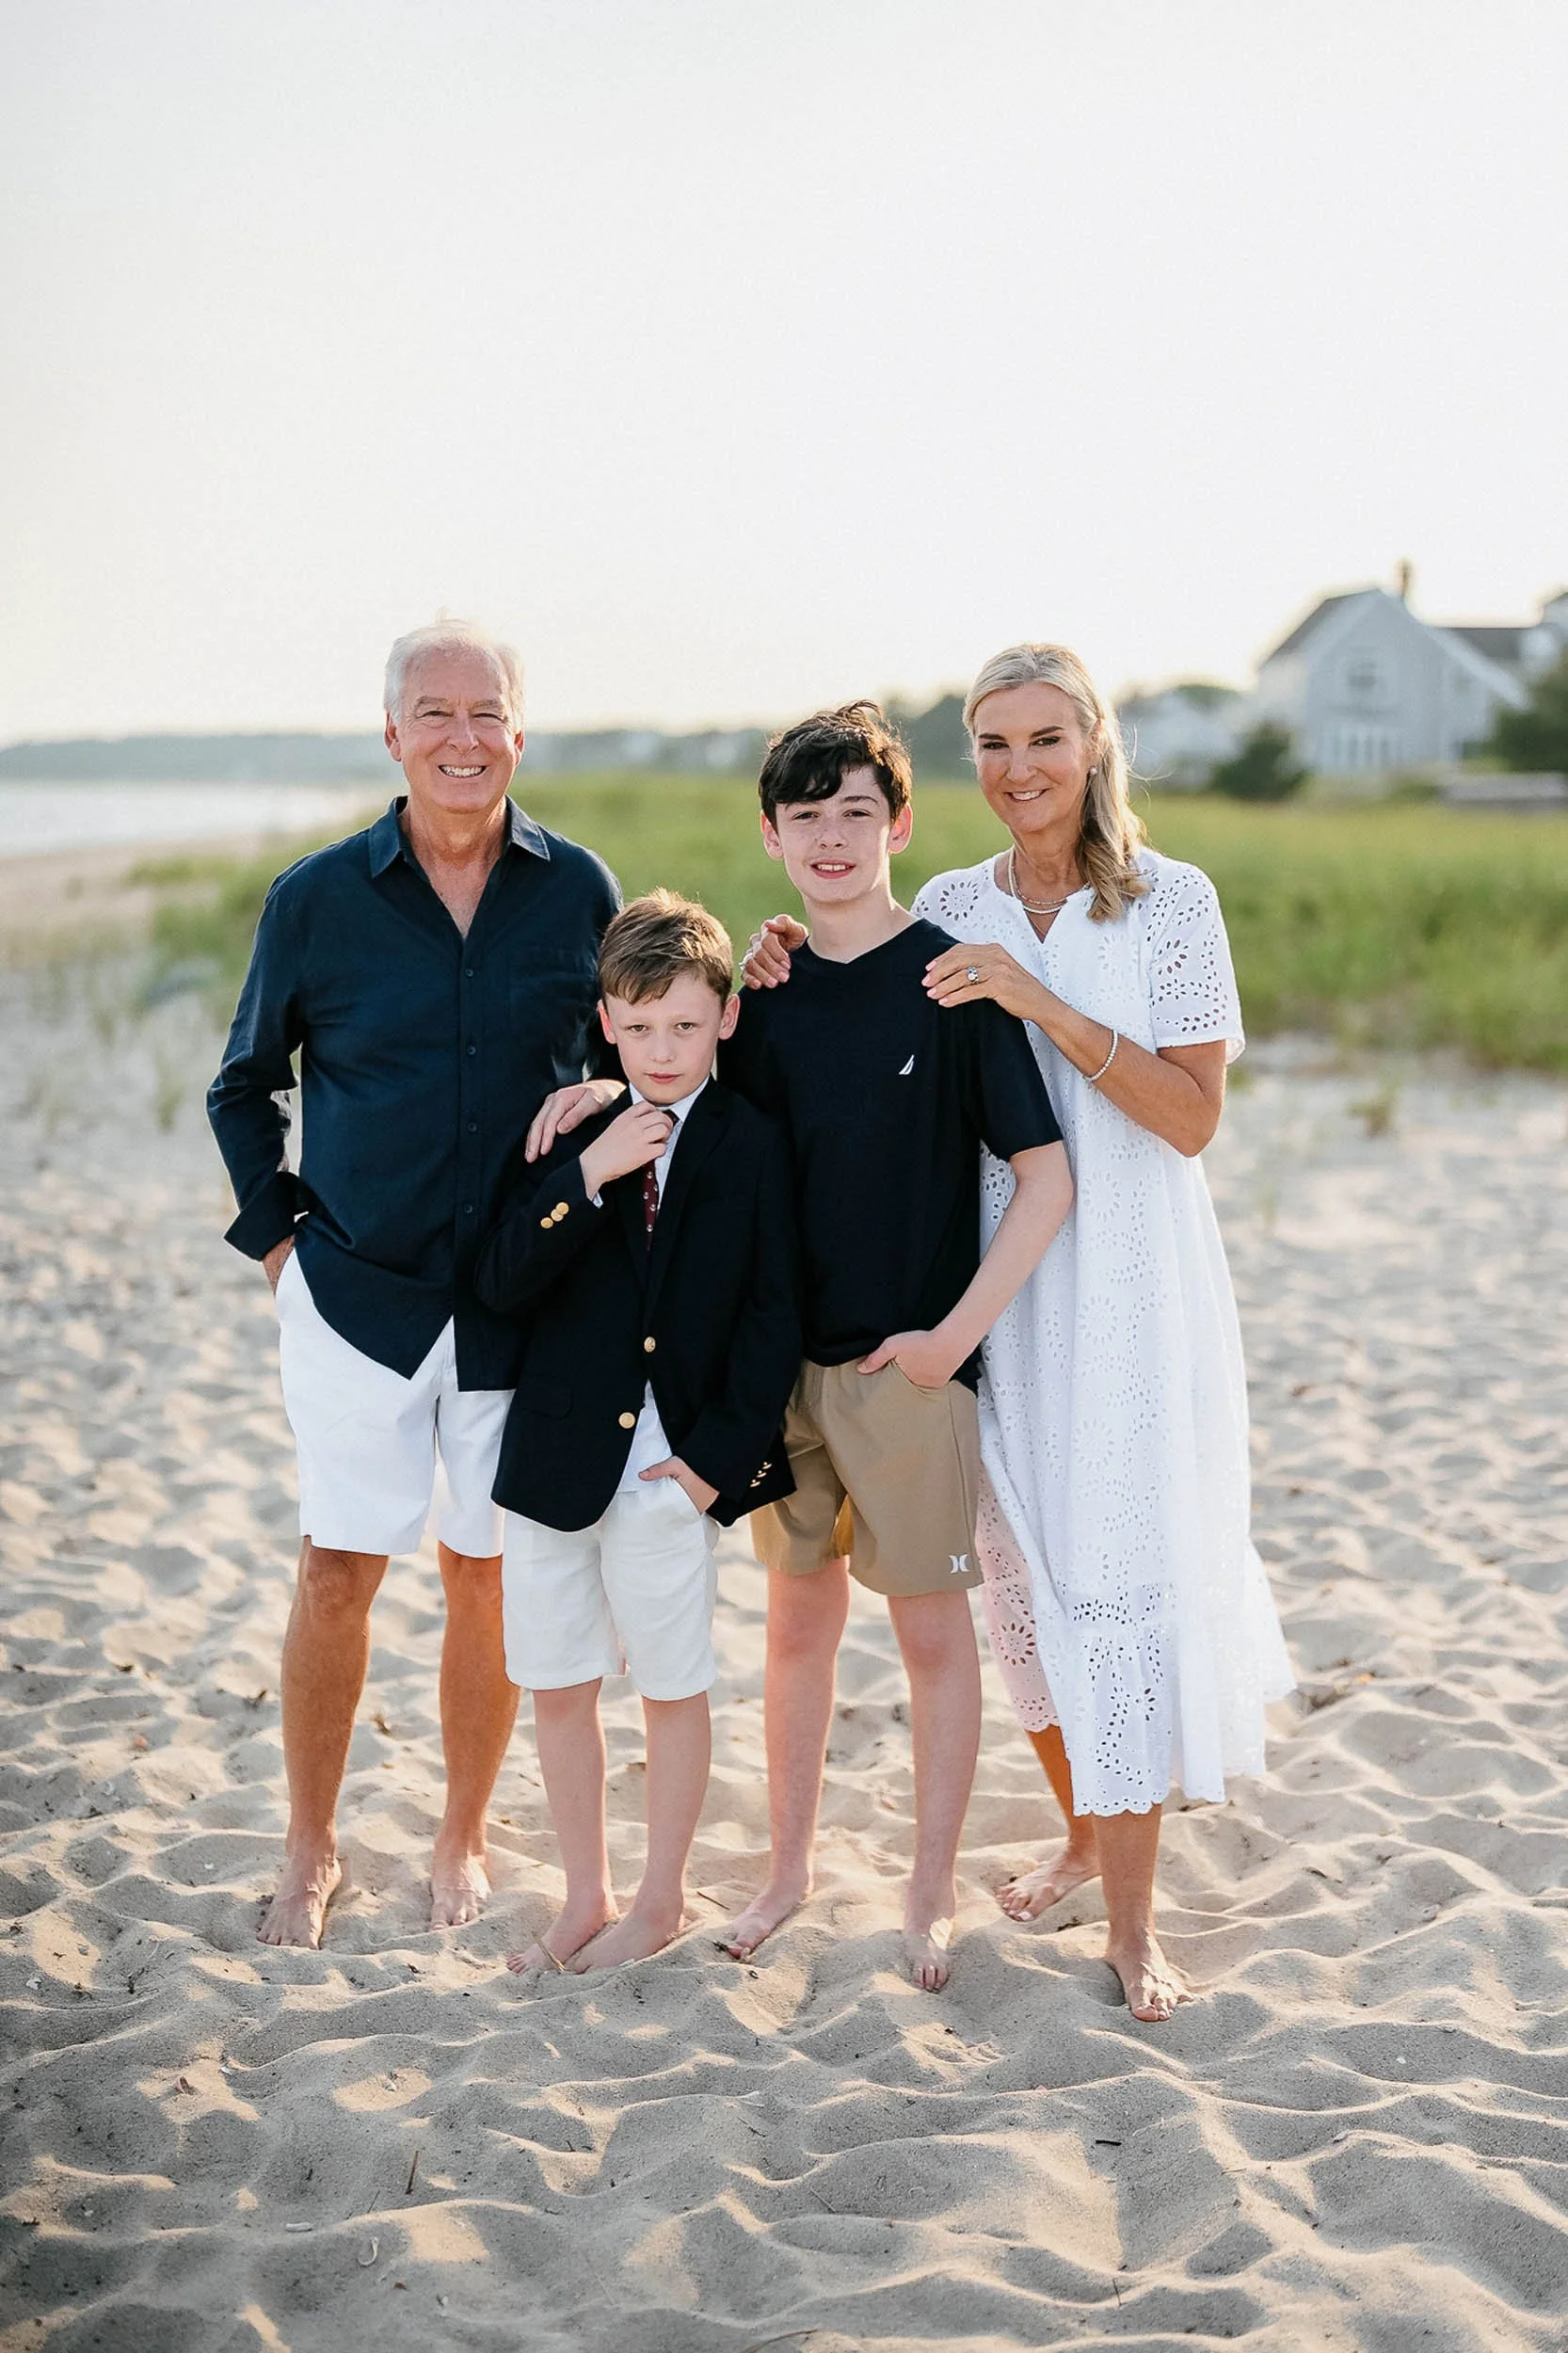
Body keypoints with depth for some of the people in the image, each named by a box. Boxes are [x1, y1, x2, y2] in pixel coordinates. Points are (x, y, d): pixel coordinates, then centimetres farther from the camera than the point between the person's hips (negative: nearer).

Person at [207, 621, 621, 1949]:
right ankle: (311, 1854, 18)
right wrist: (275, 1230, 3)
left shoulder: (579, 891, 0)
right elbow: (246, 1086, 10)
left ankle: (464, 1842, 25)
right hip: (357, 1293, -1)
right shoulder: (318, 899, -3)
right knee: (338, 1572, 2)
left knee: (489, 1577, 8)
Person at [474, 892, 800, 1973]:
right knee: (560, 1688, 11)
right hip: (557, 1458, 3)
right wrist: (589, 1173, -19)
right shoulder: (571, 1133, 2)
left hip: (674, 1469, -3)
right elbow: (502, 1283, -8)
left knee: (674, 1688, 10)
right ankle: (587, 1900, 28)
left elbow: (774, 1319, -5)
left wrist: (717, 1457, -11)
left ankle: (662, 1899, 29)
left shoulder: (754, 1145, -5)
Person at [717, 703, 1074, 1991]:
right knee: (799, 1608, 15)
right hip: (785, 1355, 4)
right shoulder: (769, 993, 4)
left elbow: (1048, 1178, -12)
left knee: (932, 1622, 6)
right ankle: (791, 1863, 29)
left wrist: (956, 1332, -15)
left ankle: (933, 1889, 21)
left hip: (910, 1360, -4)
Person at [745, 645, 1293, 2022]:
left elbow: (1192, 1117, -13)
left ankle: (1134, 1919, 3)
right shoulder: (950, 910, 6)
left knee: (1122, 1582, -6)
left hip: (1131, 1285, -4)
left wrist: (1044, 1004, -21)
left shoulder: (1171, 900, -5)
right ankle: (1086, 1834, 34)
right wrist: (795, 984, -6)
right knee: (1024, 1573, 12)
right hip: (992, 1281, 4)